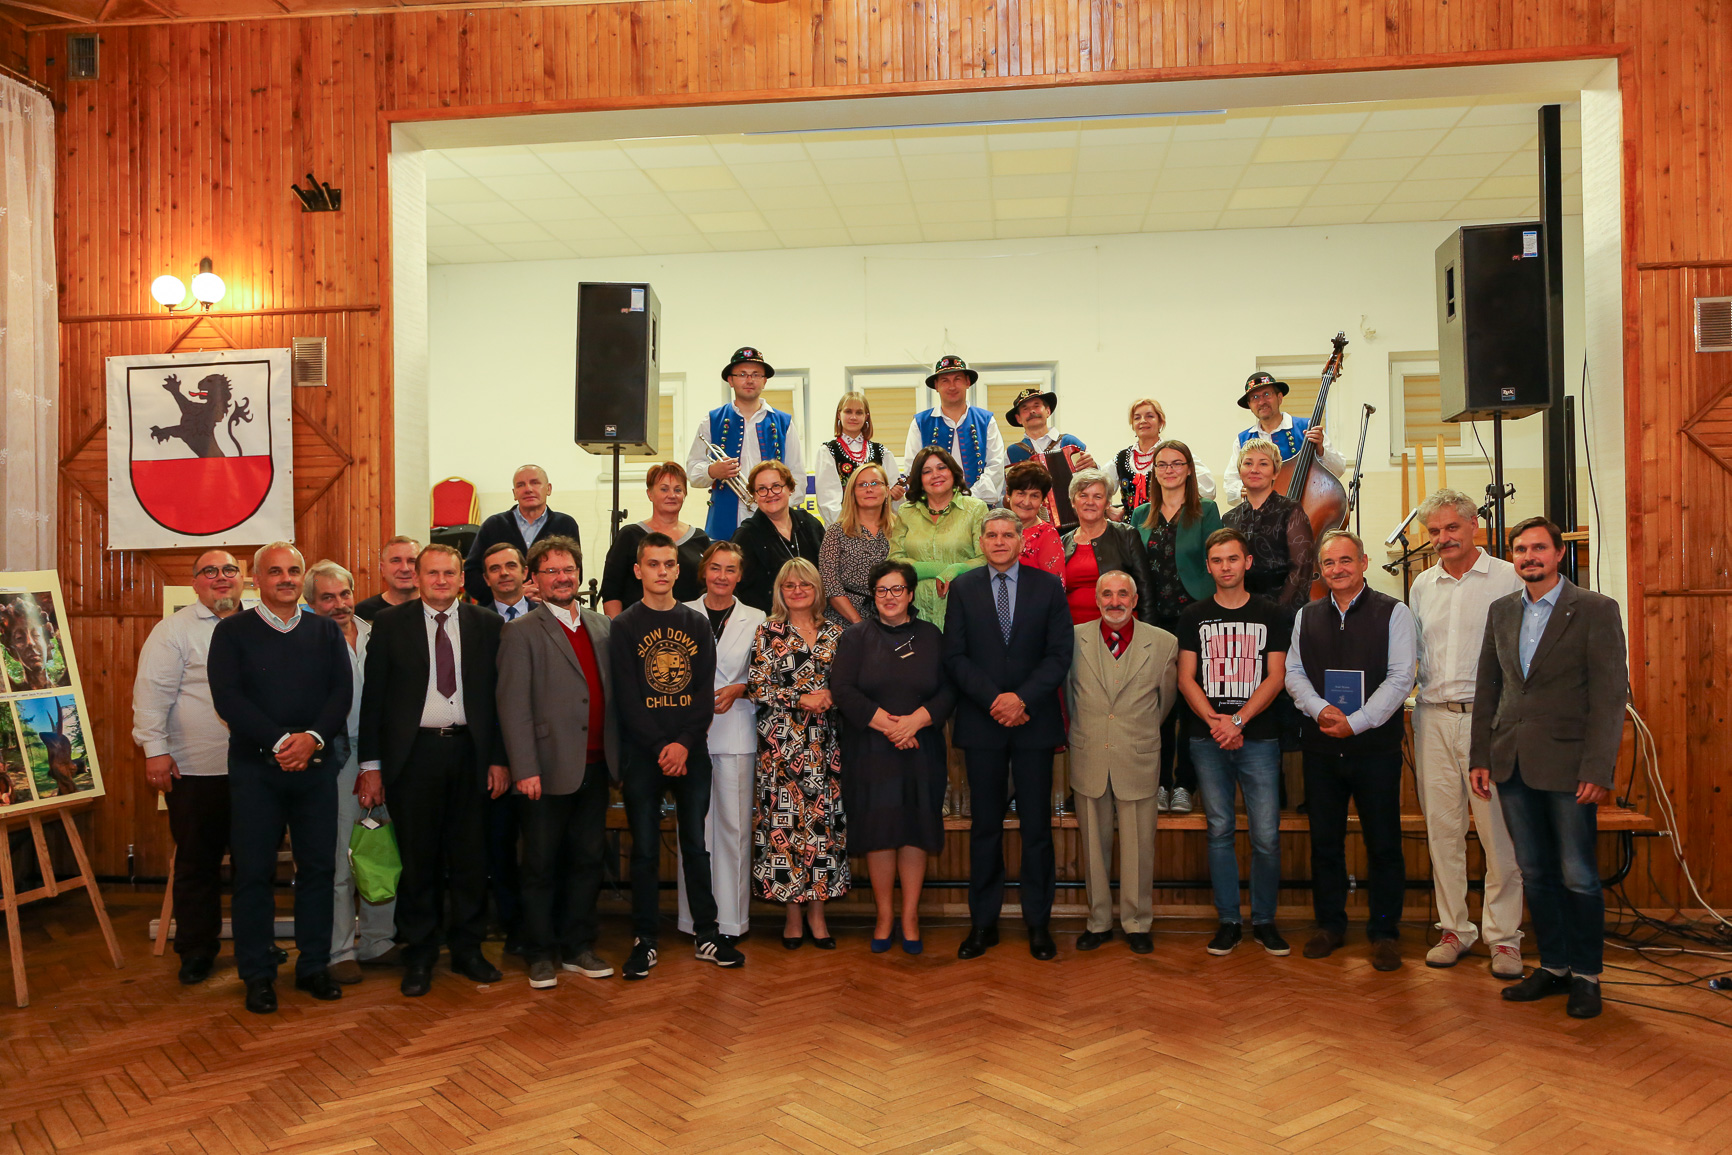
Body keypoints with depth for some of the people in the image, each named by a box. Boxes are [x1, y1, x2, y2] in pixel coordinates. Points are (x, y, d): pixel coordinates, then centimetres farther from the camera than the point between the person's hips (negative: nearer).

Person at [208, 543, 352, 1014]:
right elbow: (228, 697, -8)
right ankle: (258, 975, 13)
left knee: (319, 867, 5)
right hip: (254, 766, -2)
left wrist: (313, 738, -15)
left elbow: (342, 691, 1)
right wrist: (280, 742, -17)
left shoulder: (326, 632, 11)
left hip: (316, 764, 2)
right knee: (254, 871, 2)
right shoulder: (232, 631, 3)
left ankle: (314, 966, 16)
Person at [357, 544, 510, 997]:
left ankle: (468, 949, 22)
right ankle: (419, 956, 19)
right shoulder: (390, 624, 3)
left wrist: (500, 759, 1)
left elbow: (498, 695, 5)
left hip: (469, 751, 1)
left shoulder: (487, 625, 5)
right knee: (417, 858, 6)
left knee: (470, 856, 8)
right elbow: (373, 696, 2)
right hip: (413, 752, -1)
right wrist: (371, 764, -3)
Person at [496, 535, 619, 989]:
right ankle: (541, 953, 20)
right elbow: (513, 708, -9)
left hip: (595, 765, 5)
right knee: (541, 865, 7)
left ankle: (578, 946, 26)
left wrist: (616, 755, 6)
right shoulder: (521, 633, -5)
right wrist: (525, 770, -15)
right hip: (549, 769, -5)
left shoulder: (601, 625, 11)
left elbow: (612, 691, 12)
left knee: (588, 859, 12)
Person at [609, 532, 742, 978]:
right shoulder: (624, 626, 1)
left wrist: (684, 743, -10)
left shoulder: (697, 624, 9)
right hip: (642, 753, -2)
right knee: (645, 849, 3)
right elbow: (626, 698, -5)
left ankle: (706, 933, 16)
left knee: (696, 844, 7)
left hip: (691, 752, 2)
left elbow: (706, 692, 3)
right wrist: (660, 748, -12)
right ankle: (645, 939, 13)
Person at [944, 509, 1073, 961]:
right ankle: (983, 922, 16)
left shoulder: (1048, 586, 5)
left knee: (1036, 824, 4)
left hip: (1034, 720, 0)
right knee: (985, 825, 6)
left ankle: (1038, 923, 15)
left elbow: (1060, 653, -1)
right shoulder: (963, 588, 7)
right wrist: (994, 699, -11)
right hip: (981, 721, 0)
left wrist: (1023, 699, -13)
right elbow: (955, 656, 1)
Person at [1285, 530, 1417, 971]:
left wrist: (1356, 721, -14)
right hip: (1320, 747, 3)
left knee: (1383, 842, 2)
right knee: (1324, 839, 10)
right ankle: (1329, 924, 23)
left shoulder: (1393, 613, 0)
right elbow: (1293, 672, 9)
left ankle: (1384, 931, 15)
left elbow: (1400, 677, -7)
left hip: (1376, 745, -3)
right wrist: (1320, 709, -10)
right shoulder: (1306, 617, 12)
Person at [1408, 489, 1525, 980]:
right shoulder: (1422, 586, 14)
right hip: (1433, 718, 4)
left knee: (1498, 831, -2)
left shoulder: (1508, 578, -1)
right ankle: (1454, 929, 18)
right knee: (1441, 828, 7)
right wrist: (1410, 688, 8)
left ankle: (1503, 935, 10)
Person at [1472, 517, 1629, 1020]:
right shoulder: (1501, 611, 11)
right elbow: (1487, 688, 13)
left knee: (1578, 877, 4)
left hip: (1566, 766, -5)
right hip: (1512, 765, 5)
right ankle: (1553, 966, 25)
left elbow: (1610, 695, -9)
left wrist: (1598, 769, -14)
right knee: (1535, 874, 12)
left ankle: (1586, 974, 19)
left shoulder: (1596, 610, -5)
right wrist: (1480, 757, 8)